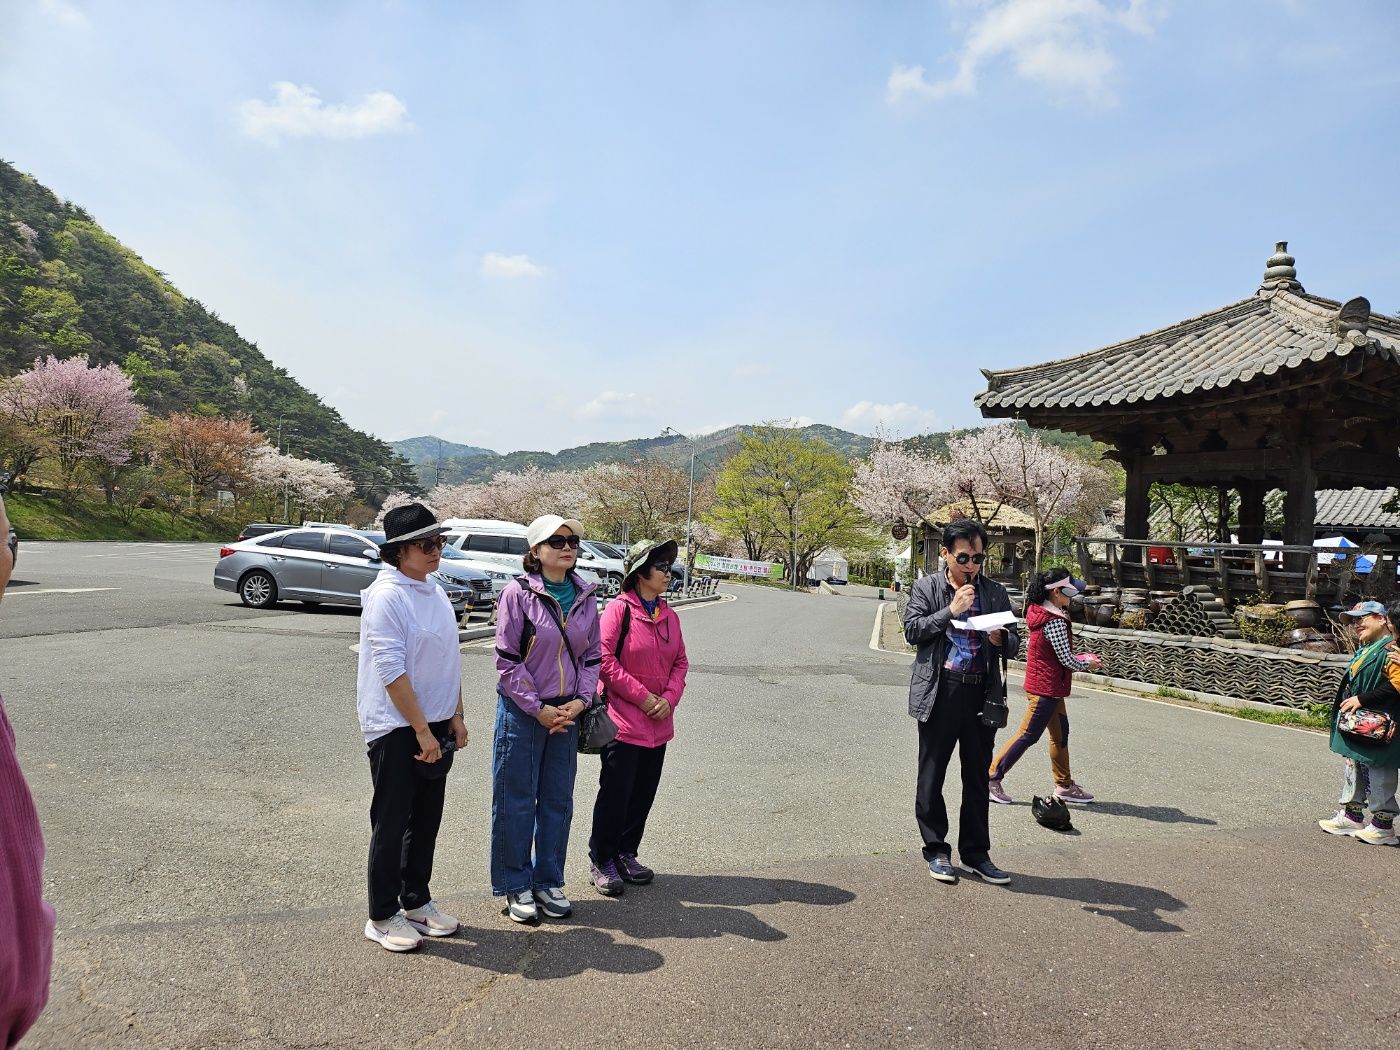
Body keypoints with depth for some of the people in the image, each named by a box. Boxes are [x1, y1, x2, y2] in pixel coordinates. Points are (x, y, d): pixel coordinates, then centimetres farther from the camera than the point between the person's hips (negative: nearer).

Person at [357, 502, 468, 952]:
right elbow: (392, 671, -20)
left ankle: (416, 901, 31)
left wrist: (456, 717, 10)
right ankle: (382, 917, 19)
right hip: (397, 729, -8)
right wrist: (421, 731, -19)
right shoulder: (386, 597, -16)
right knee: (391, 825, 5)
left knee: (426, 820, 16)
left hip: (436, 728, 8)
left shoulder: (435, 592, 10)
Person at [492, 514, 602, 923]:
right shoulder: (518, 593, -11)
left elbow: (591, 655, 9)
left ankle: (548, 881, 28)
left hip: (567, 711, 5)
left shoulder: (585, 597, 4)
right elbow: (507, 659, -12)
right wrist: (538, 708, -13)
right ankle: (515, 886, 21)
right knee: (516, 801, 5)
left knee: (558, 800, 13)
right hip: (521, 711, -5)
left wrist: (581, 700, -5)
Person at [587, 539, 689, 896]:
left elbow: (680, 662, 13)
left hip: (658, 725, 7)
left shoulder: (669, 615, 9)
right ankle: (601, 860, 18)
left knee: (644, 794, 14)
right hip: (623, 722, -6)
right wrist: (642, 696, -16)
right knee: (615, 793, 2)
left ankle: (626, 854, 30)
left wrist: (669, 698, -4)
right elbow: (605, 659, -17)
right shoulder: (619, 609, -11)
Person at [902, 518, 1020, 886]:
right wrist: (950, 611, -16)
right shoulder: (926, 587, 1)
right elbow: (912, 630, -8)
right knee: (932, 776, 6)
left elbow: (1015, 642, 10)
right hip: (939, 693, -3)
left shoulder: (996, 592, 9)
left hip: (982, 694, 3)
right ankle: (936, 851, 20)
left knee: (978, 777, 11)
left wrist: (1001, 639, -13)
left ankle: (976, 853, 23)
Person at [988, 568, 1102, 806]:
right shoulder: (1055, 622, -21)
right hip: (1046, 688, -10)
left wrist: (1080, 659, 15)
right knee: (1028, 735, -3)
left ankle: (1064, 786, 26)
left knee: (1060, 733, 16)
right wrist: (1088, 664, 1)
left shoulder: (1040, 613, 7)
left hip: (1049, 687, 10)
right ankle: (991, 778, 3)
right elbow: (1066, 660, -18)